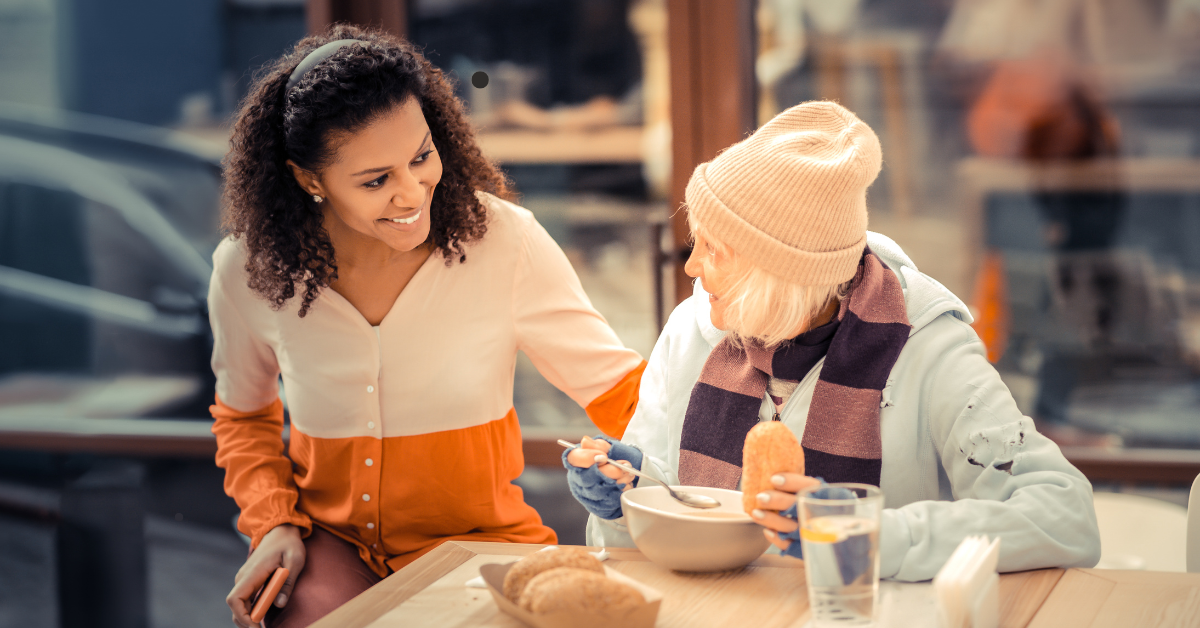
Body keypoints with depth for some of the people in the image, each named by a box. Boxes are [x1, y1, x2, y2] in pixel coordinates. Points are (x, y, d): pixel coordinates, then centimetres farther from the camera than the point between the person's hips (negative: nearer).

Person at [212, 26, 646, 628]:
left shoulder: (500, 239, -13)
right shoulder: (249, 269, -8)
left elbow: (617, 388, -8)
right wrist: (274, 522, -4)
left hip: (475, 538, -1)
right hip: (331, 539, 1)